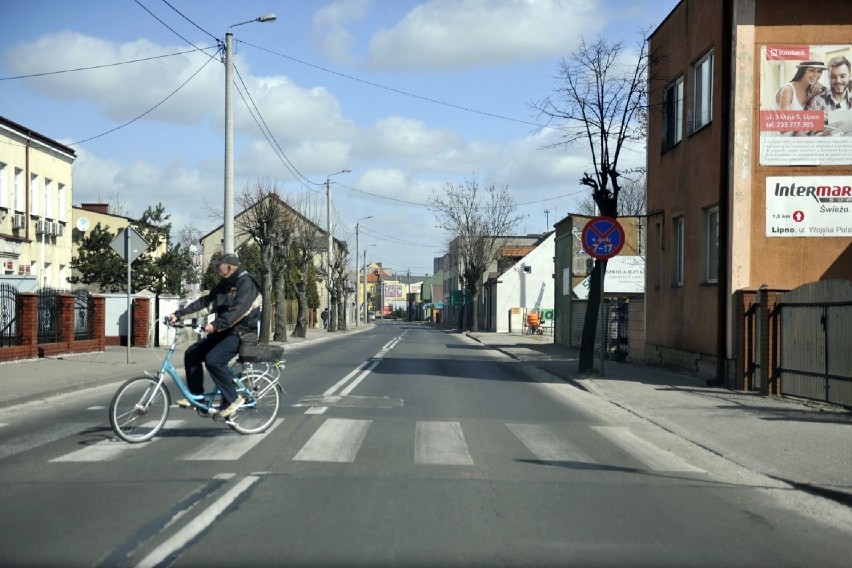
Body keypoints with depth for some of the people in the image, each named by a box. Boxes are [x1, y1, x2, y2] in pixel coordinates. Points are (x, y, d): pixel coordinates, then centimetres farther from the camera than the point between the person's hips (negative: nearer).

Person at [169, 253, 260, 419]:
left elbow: (238, 310, -28)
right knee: (192, 354, 2)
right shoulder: (225, 284, 13)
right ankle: (196, 396, 10)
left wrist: (215, 324, -36)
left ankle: (233, 399, -15)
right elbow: (204, 301, 13)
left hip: (241, 332, -9)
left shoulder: (246, 283, -15)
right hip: (225, 331, 9)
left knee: (213, 360, -28)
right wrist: (179, 314, 6)